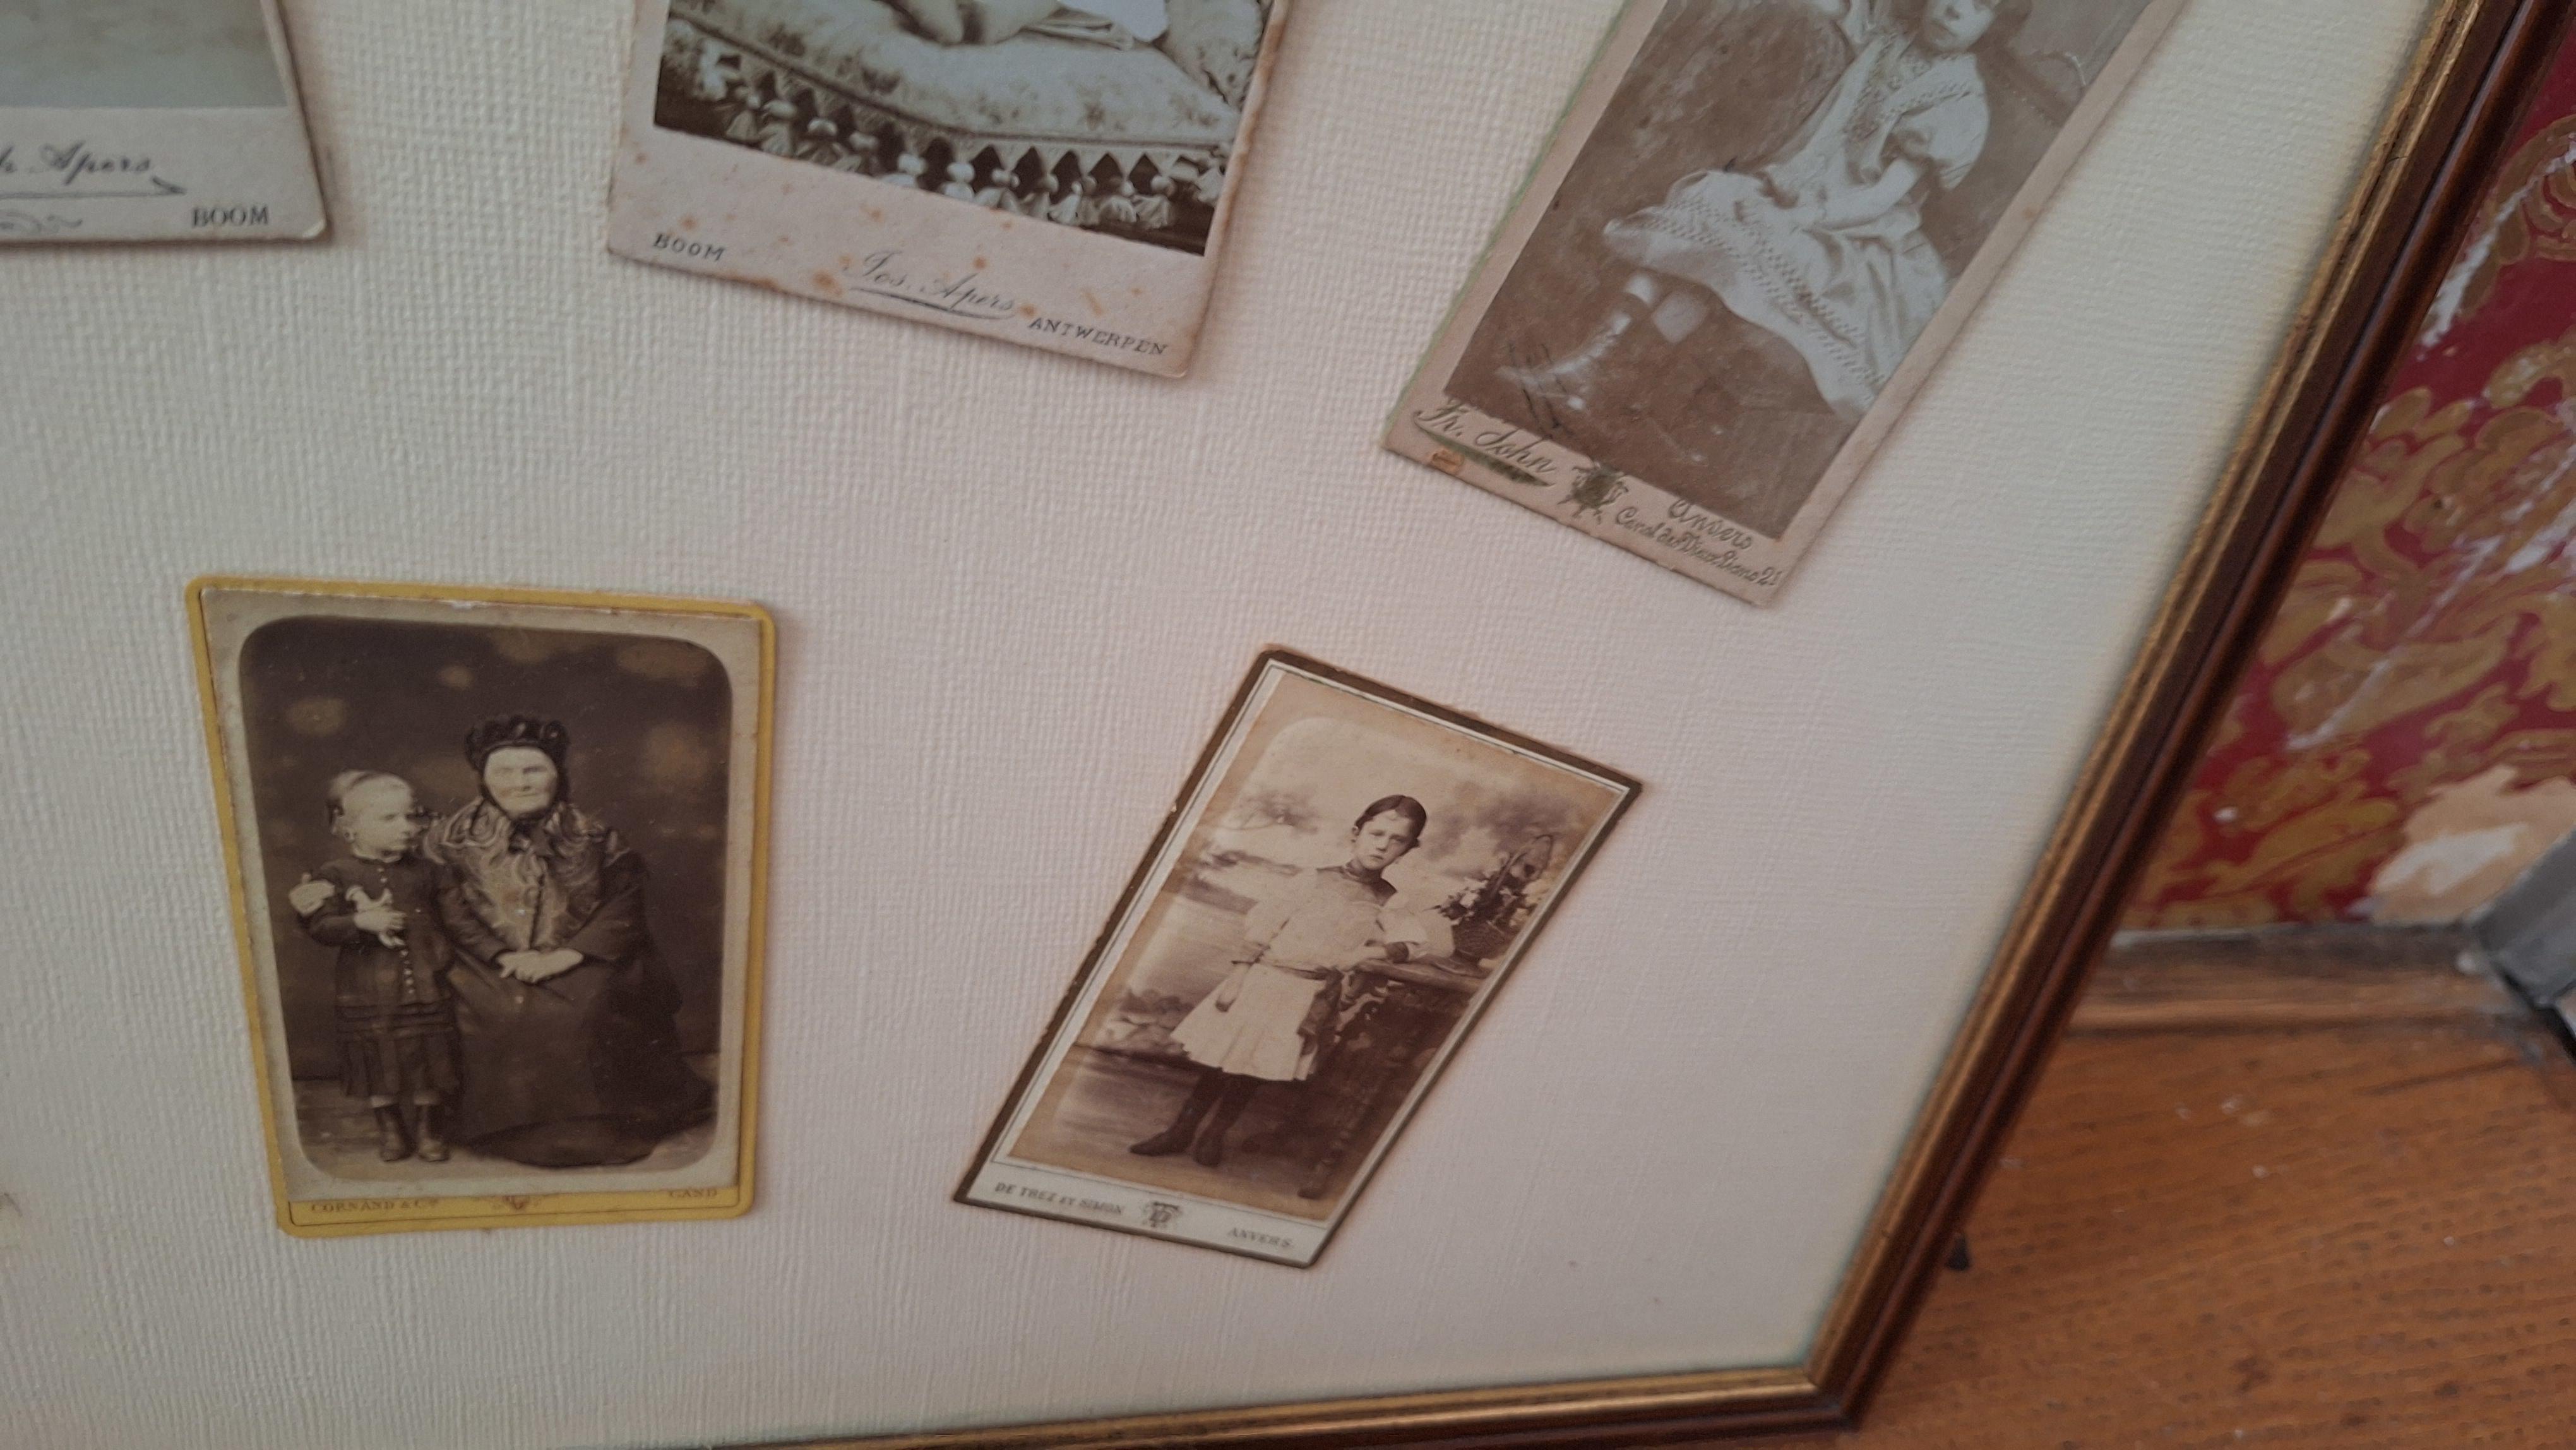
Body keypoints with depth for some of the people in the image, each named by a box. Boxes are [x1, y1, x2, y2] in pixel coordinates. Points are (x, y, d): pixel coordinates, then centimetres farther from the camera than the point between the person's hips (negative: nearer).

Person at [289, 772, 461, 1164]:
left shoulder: (423, 871, 3)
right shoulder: (336, 874, -6)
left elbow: (437, 917, 12)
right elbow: (321, 926, -13)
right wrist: (360, 922, -27)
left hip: (427, 988, 2)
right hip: (369, 993, -2)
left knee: (430, 1057, 8)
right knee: (379, 1062, 10)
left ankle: (428, 1125, 27)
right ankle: (389, 1126, 30)